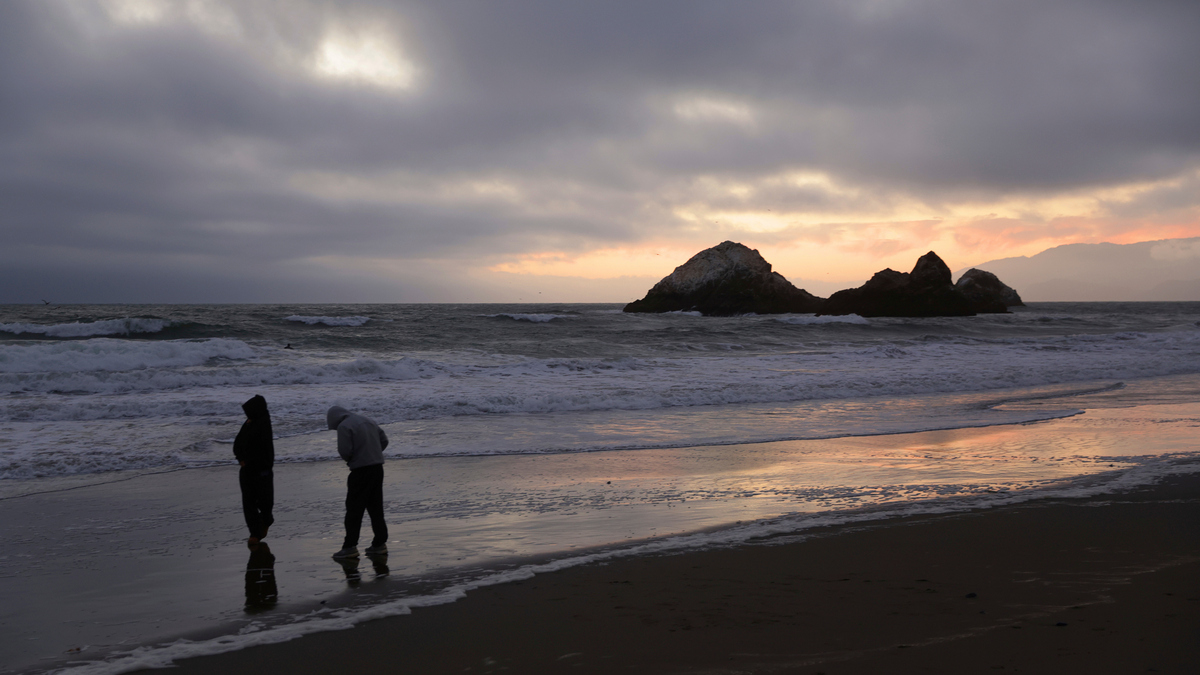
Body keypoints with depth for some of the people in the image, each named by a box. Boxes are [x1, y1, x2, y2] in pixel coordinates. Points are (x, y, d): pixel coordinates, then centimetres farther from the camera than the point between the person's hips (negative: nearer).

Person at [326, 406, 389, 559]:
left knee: (354, 509, -1)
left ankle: (350, 546, -1)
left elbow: (344, 450, -16)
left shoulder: (344, 426, -9)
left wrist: (349, 460, 4)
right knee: (375, 508, 12)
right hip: (377, 467, 8)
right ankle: (379, 543, 14)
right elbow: (384, 440, 18)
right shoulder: (367, 421, 16)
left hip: (361, 470, -8)